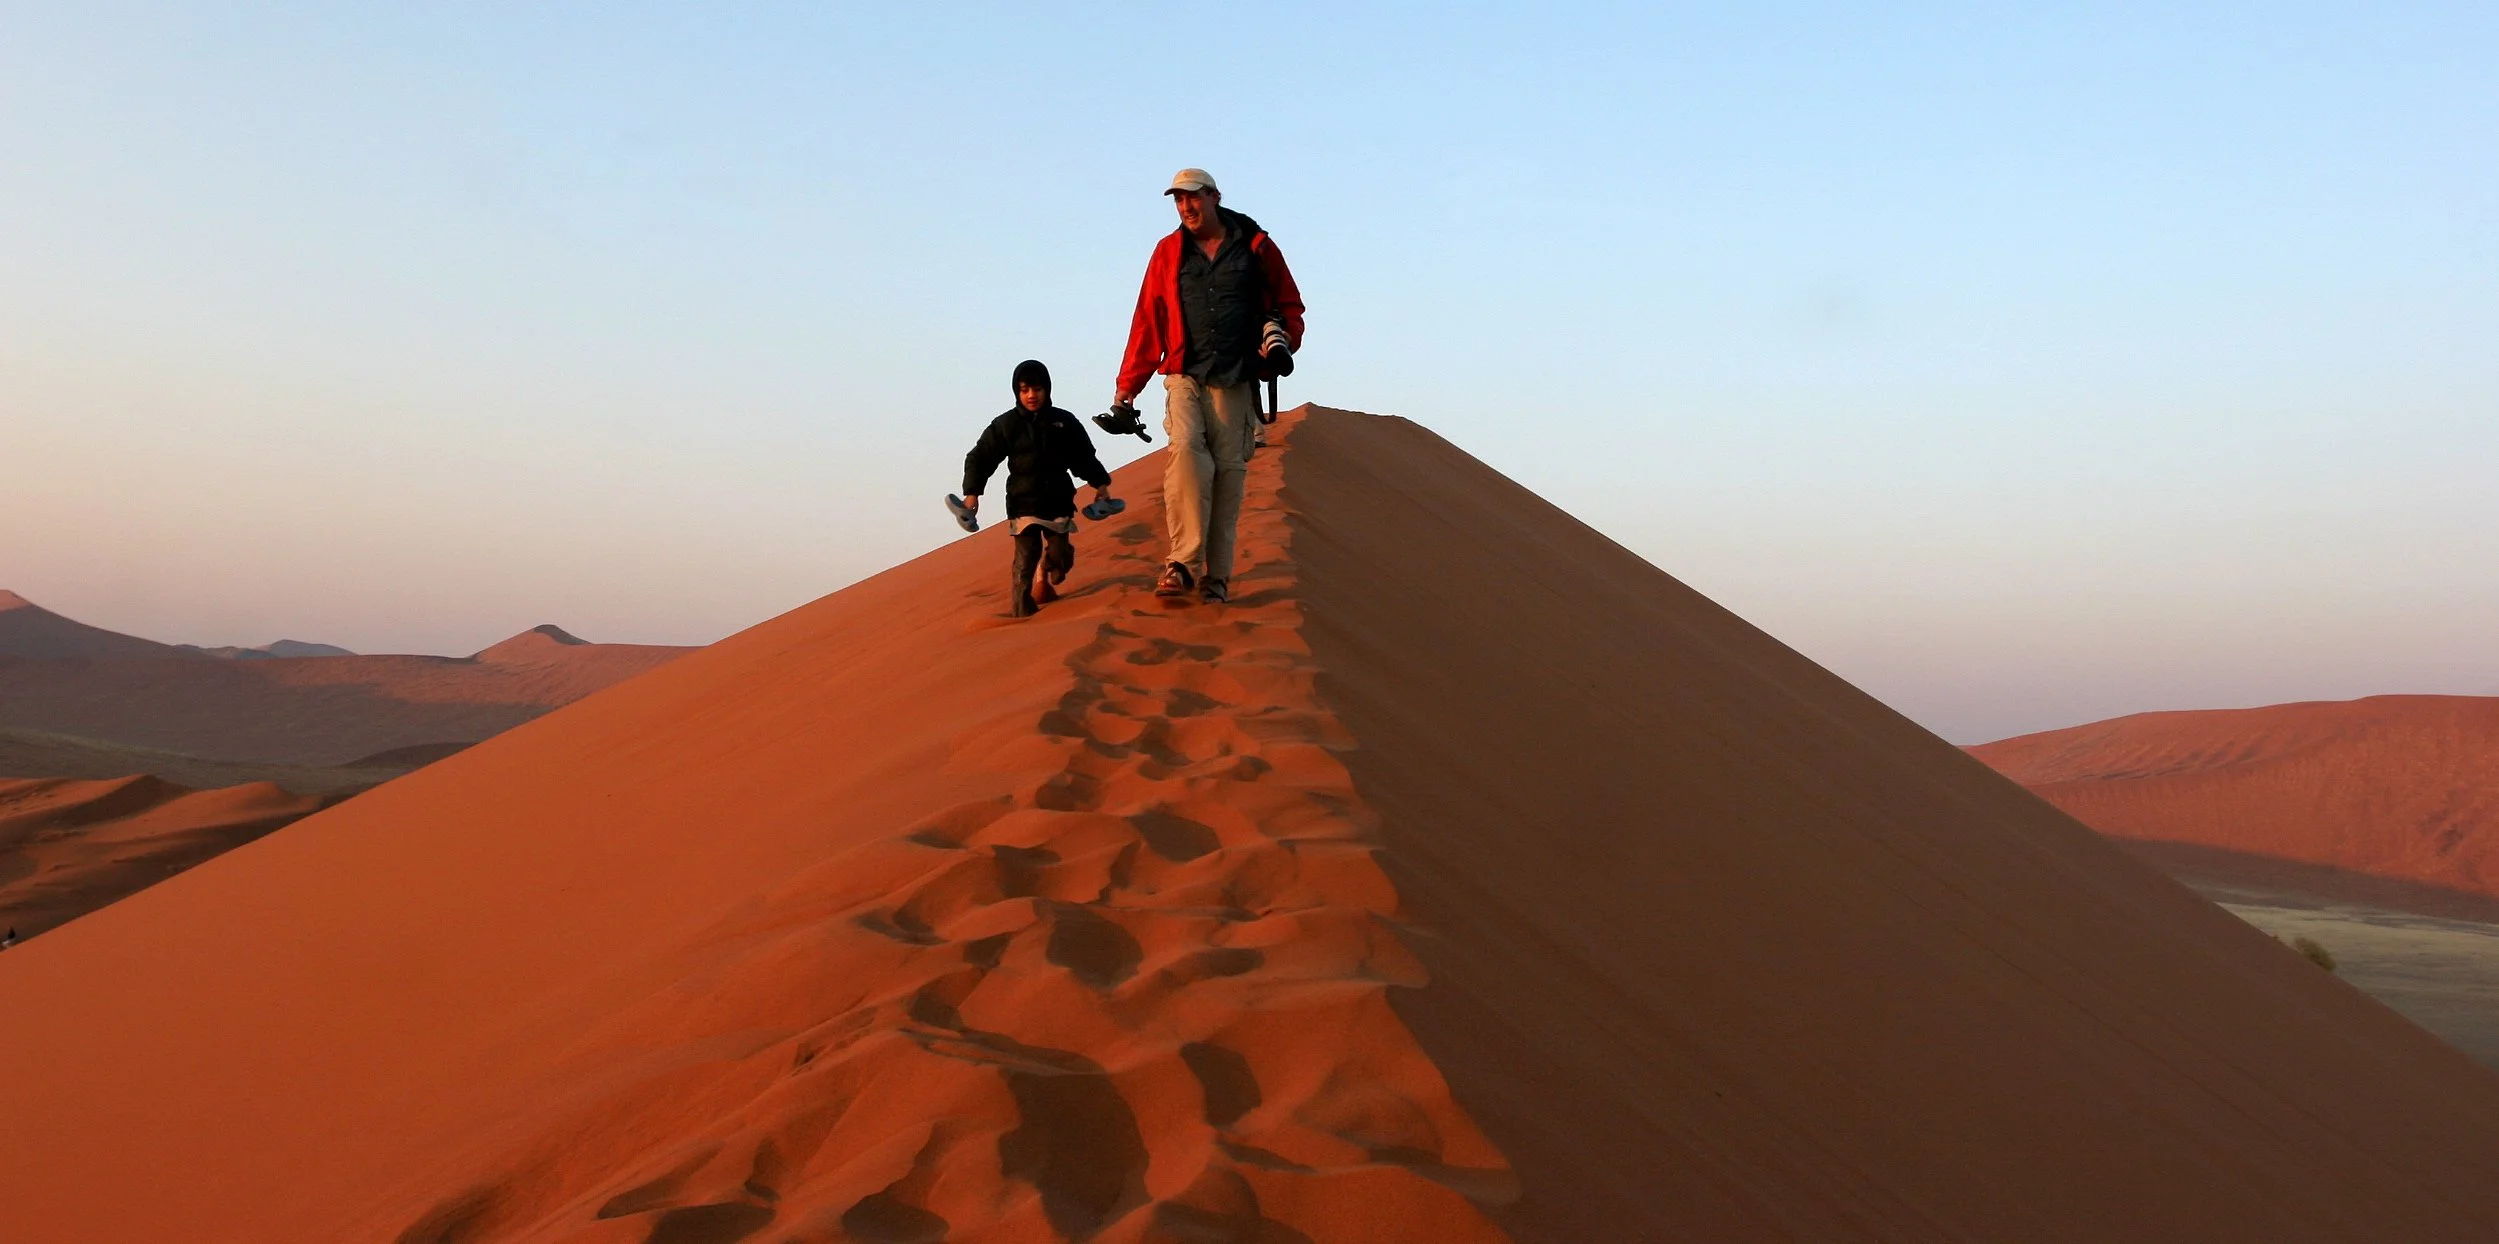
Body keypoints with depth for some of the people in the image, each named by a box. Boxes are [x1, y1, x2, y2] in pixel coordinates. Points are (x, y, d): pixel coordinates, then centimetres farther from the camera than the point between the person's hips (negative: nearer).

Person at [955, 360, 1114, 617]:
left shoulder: (1064, 422, 5)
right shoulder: (1005, 425, -1)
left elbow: (1084, 457, 16)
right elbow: (980, 458, 2)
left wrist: (1100, 484, 10)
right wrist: (972, 493, -6)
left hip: (1058, 501, 2)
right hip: (1023, 503, -2)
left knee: (1061, 557, 5)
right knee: (1026, 557, -12)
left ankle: (1044, 576, 40)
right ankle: (1021, 609, -8)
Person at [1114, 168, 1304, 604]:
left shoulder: (1256, 247, 8)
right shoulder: (1169, 252, 12)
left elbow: (1289, 304, 16)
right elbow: (1148, 323, 13)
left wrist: (1283, 341, -5)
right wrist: (1127, 386, 11)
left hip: (1236, 381, 0)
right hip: (1185, 376, 0)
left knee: (1229, 471, -4)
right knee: (1186, 450, -23)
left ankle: (1216, 576, 1)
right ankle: (1183, 563, -27)